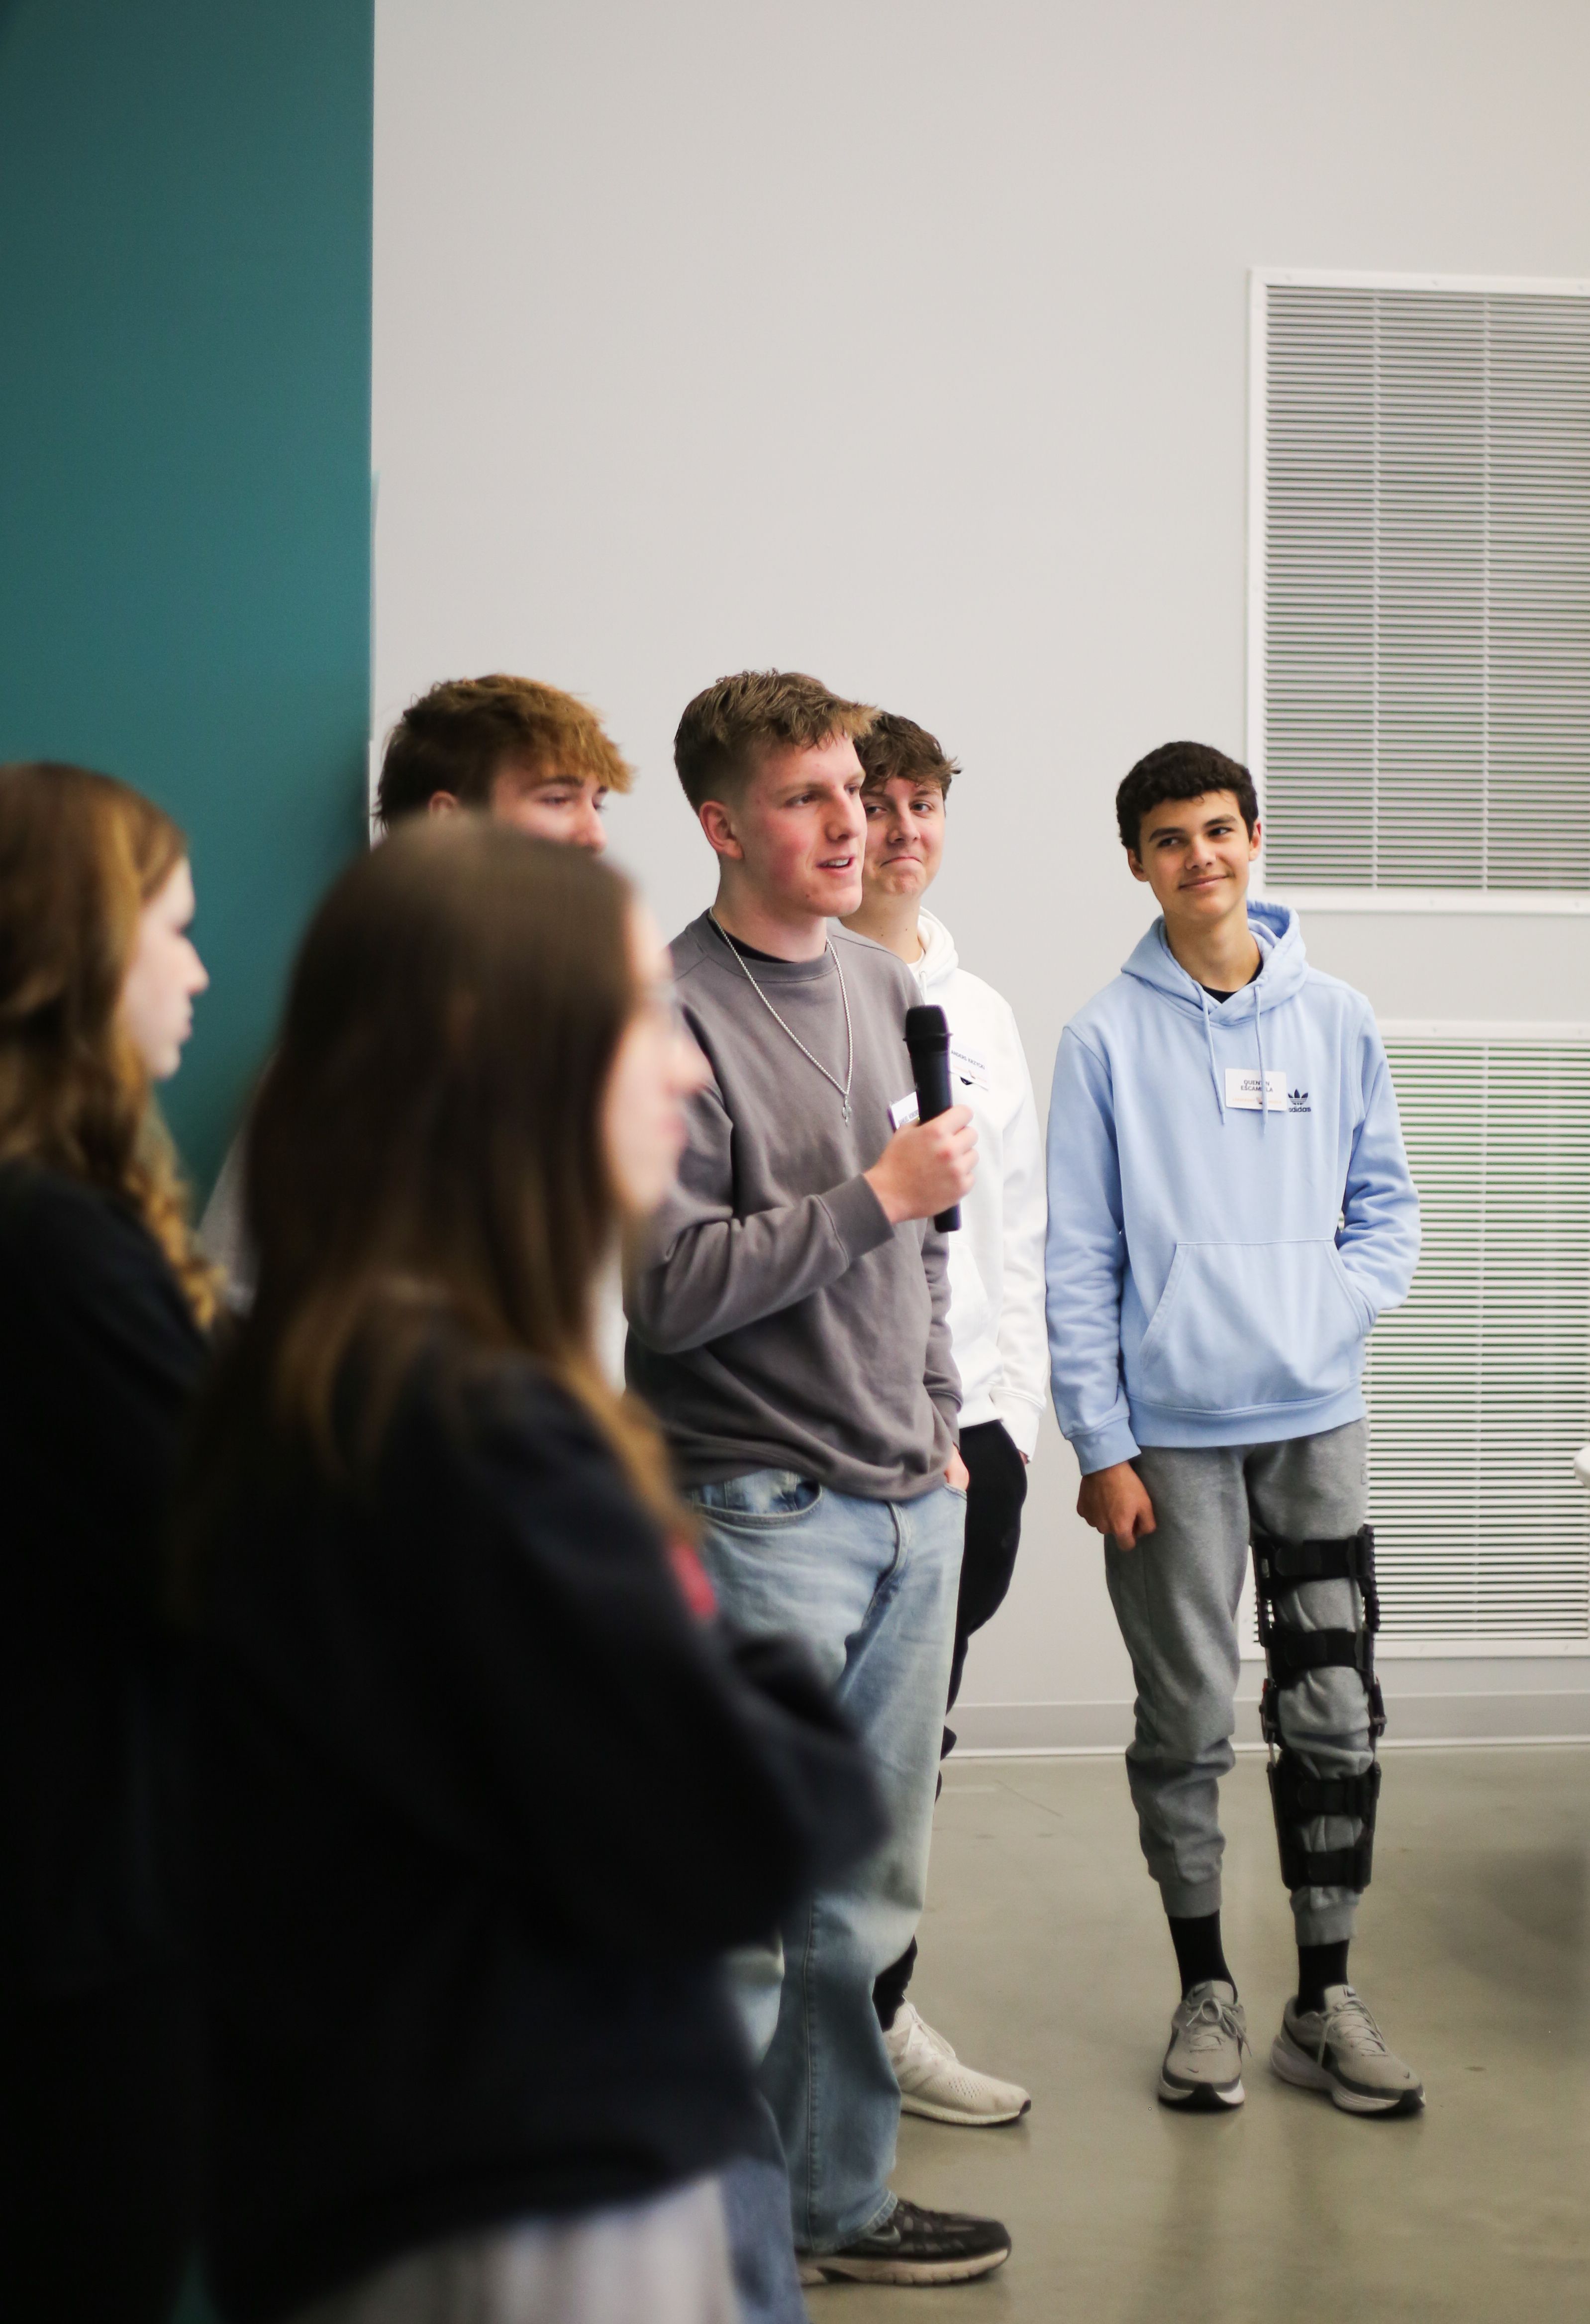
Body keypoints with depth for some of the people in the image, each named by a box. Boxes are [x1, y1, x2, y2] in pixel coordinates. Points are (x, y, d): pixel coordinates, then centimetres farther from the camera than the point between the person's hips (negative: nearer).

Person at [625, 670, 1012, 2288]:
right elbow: (663, 1289, -18)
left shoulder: (888, 987, 13)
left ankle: (836, 2202, 25)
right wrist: (876, 1193, -18)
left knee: (865, 1897, 13)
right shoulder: (670, 1015, -12)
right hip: (762, 1519, -7)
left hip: (912, 1509, 7)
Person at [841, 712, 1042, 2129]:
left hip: (974, 1427, 6)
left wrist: (1012, 1412, 9)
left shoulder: (983, 1013, 16)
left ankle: (876, 2010, 24)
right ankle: (871, 2019, 14)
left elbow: (1020, 1228, 16)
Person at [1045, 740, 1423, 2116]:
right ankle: (1206, 1991, 22)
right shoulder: (1109, 1038, -2)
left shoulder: (1338, 1020, 5)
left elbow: (1388, 1202, 11)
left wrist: (1343, 1303, -8)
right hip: (1172, 1433, -2)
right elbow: (1080, 1258, -4)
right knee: (1188, 1727, 6)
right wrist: (1100, 1444, -8)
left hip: (1318, 1419, 2)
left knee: (1337, 1721, 5)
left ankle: (1325, 1998, 19)